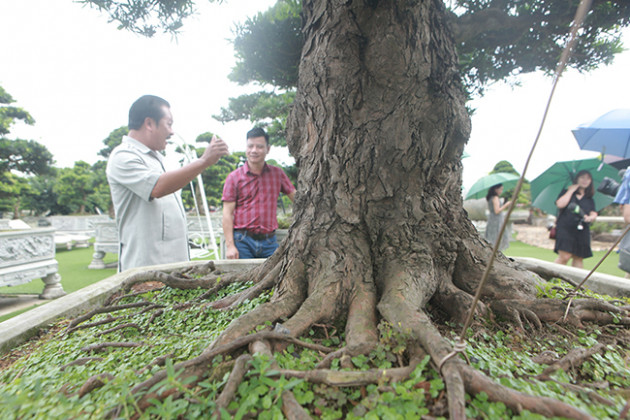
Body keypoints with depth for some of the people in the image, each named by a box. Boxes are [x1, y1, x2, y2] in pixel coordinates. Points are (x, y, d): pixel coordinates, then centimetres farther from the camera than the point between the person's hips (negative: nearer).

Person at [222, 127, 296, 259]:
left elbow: (296, 197, 15)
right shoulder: (234, 177, 2)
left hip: (269, 241, 2)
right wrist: (230, 245, -8)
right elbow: (227, 213, -1)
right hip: (243, 241, -2)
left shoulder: (277, 173, 10)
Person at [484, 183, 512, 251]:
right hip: (496, 221, -9)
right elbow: (497, 211, -22)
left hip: (491, 220, 9)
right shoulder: (495, 198, -14)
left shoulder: (490, 198, 13)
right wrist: (506, 205, -14)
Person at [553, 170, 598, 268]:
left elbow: (594, 214, 11)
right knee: (565, 256, -15)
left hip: (582, 231, 4)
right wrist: (570, 191, -3)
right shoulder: (566, 192, 8)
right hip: (565, 228, -4)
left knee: (579, 258, 4)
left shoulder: (589, 199, 18)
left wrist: (591, 218, -12)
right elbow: (560, 204, -10)